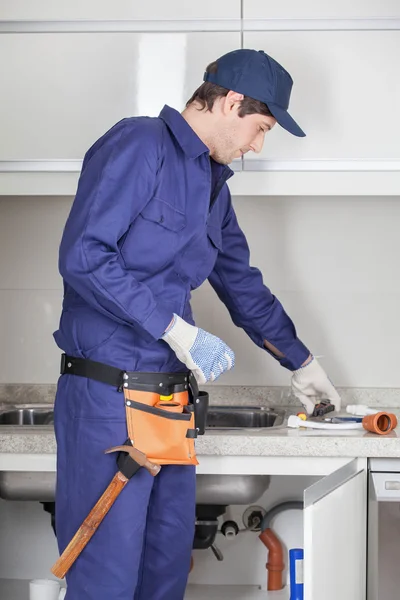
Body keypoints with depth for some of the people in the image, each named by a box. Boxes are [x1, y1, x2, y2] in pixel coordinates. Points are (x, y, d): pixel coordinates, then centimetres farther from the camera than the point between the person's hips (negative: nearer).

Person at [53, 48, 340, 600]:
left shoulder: (213, 184, 18)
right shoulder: (139, 144, -10)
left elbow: (242, 283, 29)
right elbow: (83, 255, -19)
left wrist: (300, 362, 36)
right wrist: (178, 331, -18)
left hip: (171, 398, 9)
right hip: (109, 398, -9)